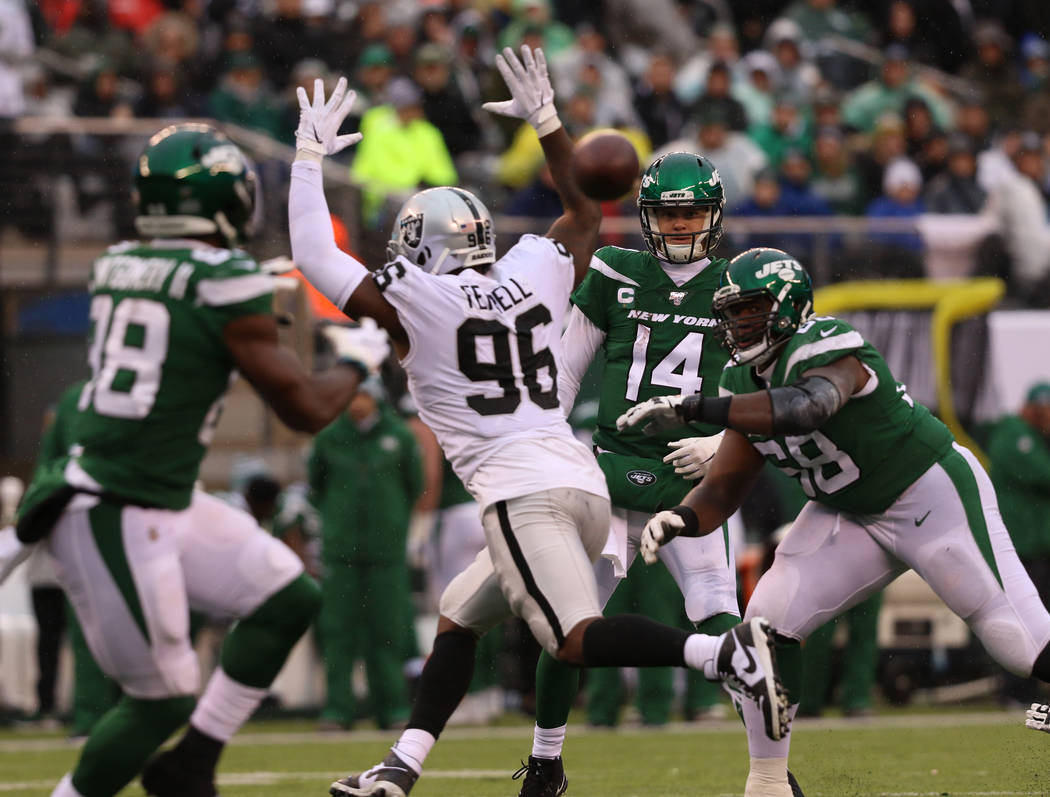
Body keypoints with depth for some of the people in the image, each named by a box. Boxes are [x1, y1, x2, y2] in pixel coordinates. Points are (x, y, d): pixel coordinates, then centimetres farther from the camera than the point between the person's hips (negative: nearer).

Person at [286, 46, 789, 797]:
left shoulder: (411, 300, -1)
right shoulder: (537, 272, 14)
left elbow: (315, 257, 8)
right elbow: (586, 212, 33)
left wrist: (310, 157, 17)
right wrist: (548, 122, 35)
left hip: (522, 492, -8)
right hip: (583, 480, 8)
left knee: (579, 640, -17)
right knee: (457, 619, 19)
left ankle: (726, 652, -36)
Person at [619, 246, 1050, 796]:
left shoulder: (825, 349, -28)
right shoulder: (745, 383, -2)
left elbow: (805, 408, -51)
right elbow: (722, 490, 0)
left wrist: (689, 408, -53)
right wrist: (680, 519, -24)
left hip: (932, 497, -7)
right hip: (850, 515, 8)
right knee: (769, 623, -9)